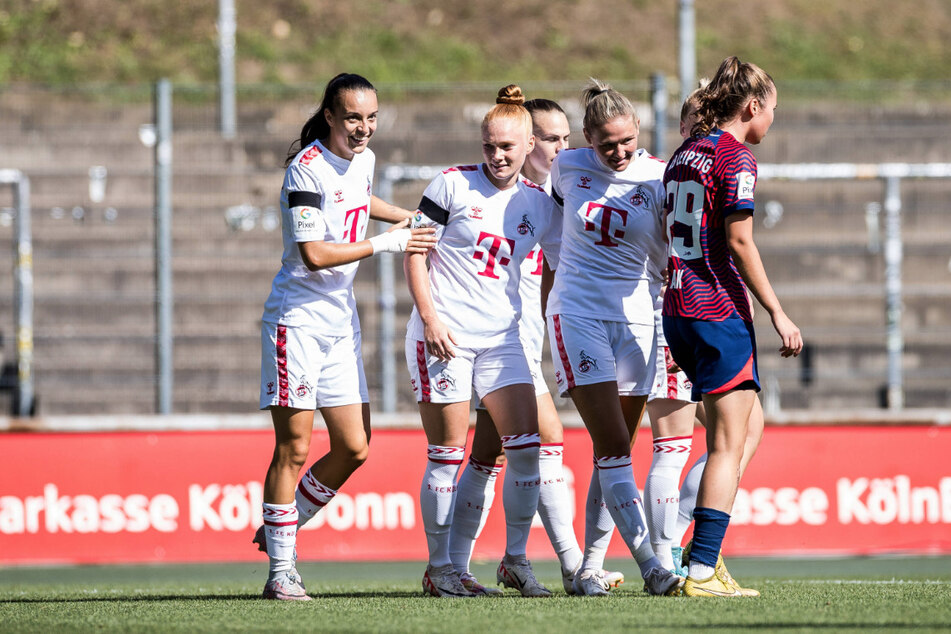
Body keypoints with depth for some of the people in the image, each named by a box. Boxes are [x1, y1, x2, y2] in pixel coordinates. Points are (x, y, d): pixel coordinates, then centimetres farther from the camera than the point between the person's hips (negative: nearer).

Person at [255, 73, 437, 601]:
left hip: (342, 324, 8)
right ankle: (281, 570, -1)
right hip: (298, 319, -8)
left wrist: (414, 218, 29)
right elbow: (315, 254, -21)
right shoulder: (307, 170, -16)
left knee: (354, 448, 4)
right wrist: (386, 244, -16)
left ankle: (280, 529, 21)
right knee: (294, 447, -7)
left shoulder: (363, 159, 9)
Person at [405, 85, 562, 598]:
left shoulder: (538, 205, 7)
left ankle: (515, 560, 9)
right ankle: (438, 567, 6)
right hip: (443, 335, -4)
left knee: (526, 446, -4)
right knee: (447, 453, -3)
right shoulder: (453, 185, -4)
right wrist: (430, 317, -12)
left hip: (501, 338, 4)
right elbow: (414, 252, -4)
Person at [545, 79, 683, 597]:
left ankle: (590, 568, 13)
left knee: (615, 452, 4)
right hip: (577, 315, -1)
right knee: (613, 447, -12)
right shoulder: (567, 168, 1)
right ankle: (649, 566, -18)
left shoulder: (658, 180, -4)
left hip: (635, 318, 1)